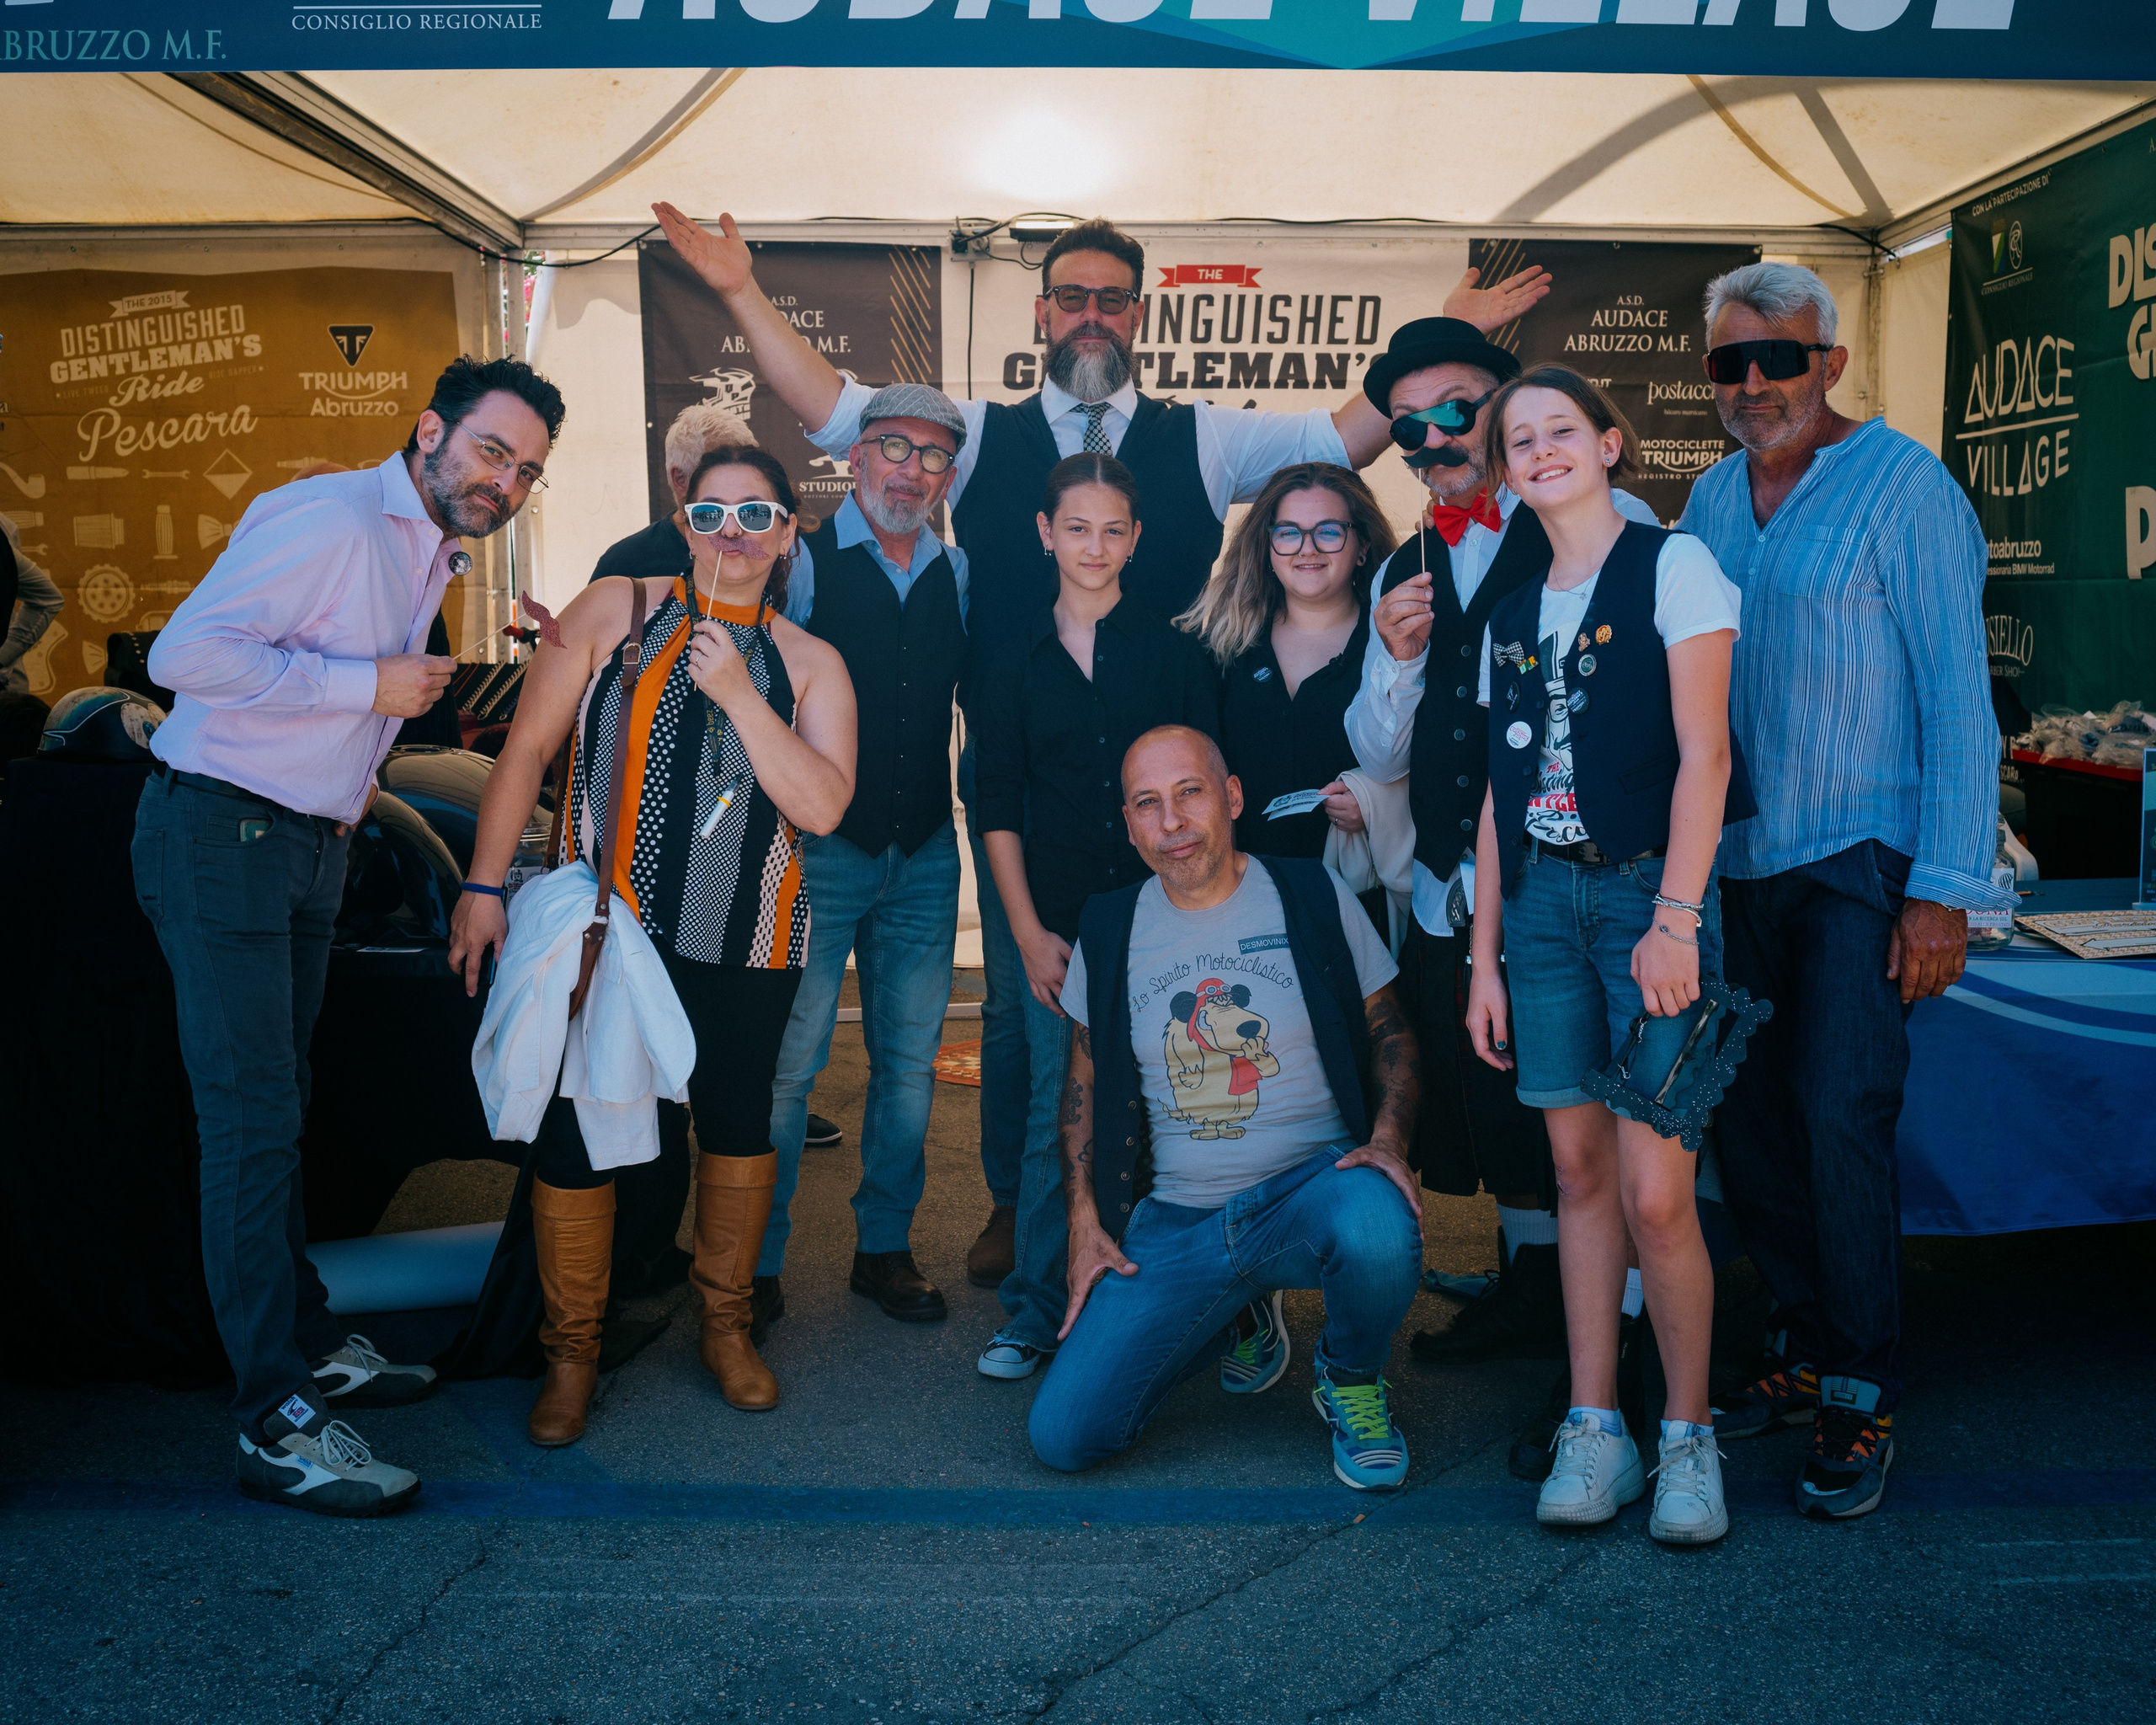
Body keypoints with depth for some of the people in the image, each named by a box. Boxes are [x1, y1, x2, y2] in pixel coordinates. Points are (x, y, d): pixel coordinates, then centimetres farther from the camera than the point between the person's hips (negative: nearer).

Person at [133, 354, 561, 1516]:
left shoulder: (429, 555, 14)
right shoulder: (333, 519, -17)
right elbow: (187, 651, -26)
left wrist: (354, 777, 9)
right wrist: (369, 686, -21)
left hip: (307, 844, 10)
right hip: (220, 838, -9)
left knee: (276, 1112, 17)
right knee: (251, 1120, -8)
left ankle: (305, 1345, 28)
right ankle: (277, 1423, -3)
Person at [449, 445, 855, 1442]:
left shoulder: (810, 665, 5)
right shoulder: (612, 613, 1)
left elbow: (822, 807, -9)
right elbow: (527, 750, 1)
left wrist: (739, 694, -17)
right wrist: (484, 886, -3)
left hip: (746, 948, 2)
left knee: (738, 1125, 12)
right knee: (573, 1136, 0)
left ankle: (725, 1323, 34)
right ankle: (571, 1352, 20)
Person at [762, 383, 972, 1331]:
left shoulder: (958, 575, 9)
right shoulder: (802, 561, -3)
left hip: (925, 858, 4)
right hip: (820, 850, -4)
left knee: (910, 1061, 10)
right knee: (786, 1061, -1)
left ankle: (885, 1245, 25)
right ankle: (755, 1262, 14)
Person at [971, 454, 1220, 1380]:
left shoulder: (1176, 653, 4)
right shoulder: (1018, 663, 8)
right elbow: (998, 809, 7)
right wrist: (1029, 934, 0)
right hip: (1062, 926, 1)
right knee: (1058, 1113, 2)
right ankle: (1036, 1310, 14)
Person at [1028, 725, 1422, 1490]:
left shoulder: (1312, 897, -2)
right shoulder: (1109, 931, 4)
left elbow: (1390, 1032, 6)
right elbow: (1085, 1083, 14)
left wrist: (1388, 1141, -12)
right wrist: (1085, 1222, 6)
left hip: (1313, 1189, -2)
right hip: (1177, 1222, 3)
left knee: (1378, 1228, -39)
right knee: (1062, 1434, -9)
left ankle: (1351, 1377, -1)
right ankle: (1240, 1312, 19)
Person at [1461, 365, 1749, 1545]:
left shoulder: (1671, 566, 0)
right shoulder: (1511, 609, 15)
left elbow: (1703, 757, -8)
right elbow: (1500, 793, 13)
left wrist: (1676, 920, -16)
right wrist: (1483, 958, 9)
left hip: (1650, 890, -5)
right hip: (1542, 900, 5)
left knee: (1654, 1194, -8)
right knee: (1579, 1171, 6)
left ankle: (1689, 1434, 11)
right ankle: (1594, 1431, 16)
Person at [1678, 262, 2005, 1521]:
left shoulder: (1905, 485, -6)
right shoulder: (1714, 498, 11)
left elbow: (1958, 695, -10)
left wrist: (1945, 890, -15)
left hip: (1862, 862, -6)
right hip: (1738, 864, 6)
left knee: (1840, 1121, -9)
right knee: (1750, 1123, 8)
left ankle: (1864, 1400, 6)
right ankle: (1806, 1350, 25)